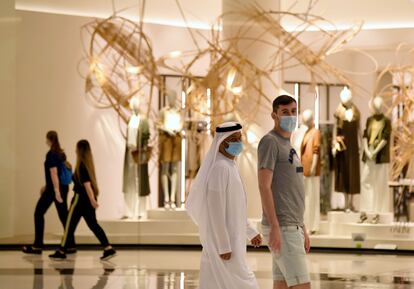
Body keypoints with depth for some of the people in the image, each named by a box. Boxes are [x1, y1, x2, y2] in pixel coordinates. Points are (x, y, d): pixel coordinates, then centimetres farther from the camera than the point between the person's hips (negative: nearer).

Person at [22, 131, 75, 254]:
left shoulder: (51, 154, -13)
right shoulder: (61, 153, 11)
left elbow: (54, 173, -22)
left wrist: (56, 191, -28)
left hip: (53, 189, -7)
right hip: (63, 187, 7)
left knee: (39, 213, 4)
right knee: (64, 215, 8)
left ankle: (37, 246, 4)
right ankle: (70, 245, 3)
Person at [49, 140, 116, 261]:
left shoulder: (82, 165, -16)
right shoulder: (88, 164, 9)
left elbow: (86, 184, -22)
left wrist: (92, 200, -26)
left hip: (81, 198, -9)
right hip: (88, 199, 9)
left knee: (70, 225, 2)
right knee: (93, 224, 9)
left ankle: (61, 252, 9)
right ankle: (108, 249, 0)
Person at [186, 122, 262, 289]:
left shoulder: (230, 167, 15)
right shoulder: (220, 167, -17)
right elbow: (216, 209, -21)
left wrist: (250, 232, 26)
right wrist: (224, 247, -23)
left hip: (229, 239, 10)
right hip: (223, 240, -10)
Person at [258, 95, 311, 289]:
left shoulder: (288, 146, 20)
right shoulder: (270, 142, -9)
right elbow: (264, 186, -17)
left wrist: (302, 229, 20)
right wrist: (275, 227, -23)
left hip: (292, 228, 9)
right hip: (282, 229, -9)